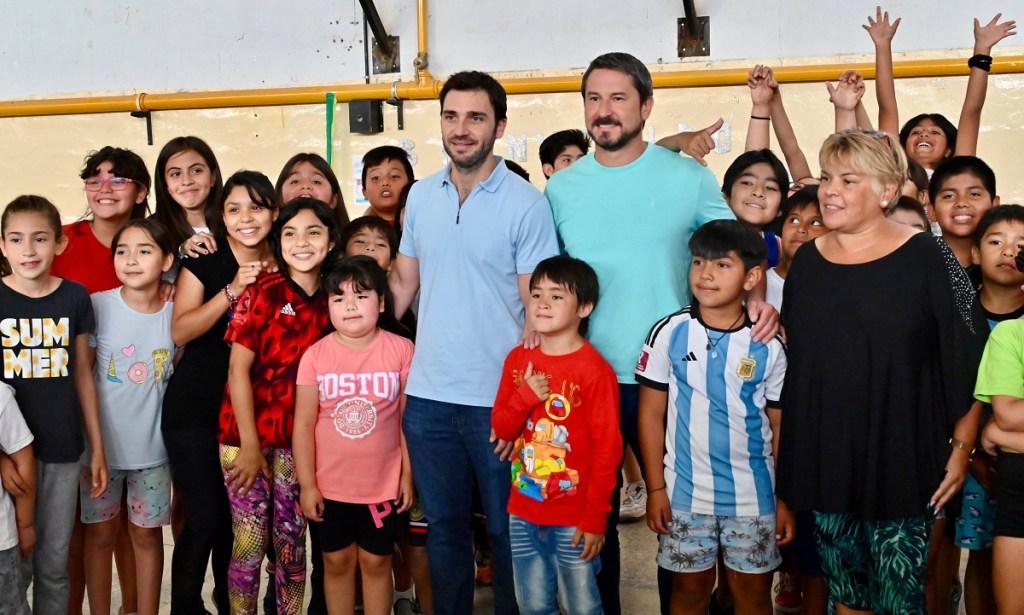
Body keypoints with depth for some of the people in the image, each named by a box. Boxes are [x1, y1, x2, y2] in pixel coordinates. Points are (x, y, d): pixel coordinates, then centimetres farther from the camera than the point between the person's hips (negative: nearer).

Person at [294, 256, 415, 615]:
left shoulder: (401, 350, -9)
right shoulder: (315, 355, -7)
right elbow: (304, 424, -4)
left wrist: (408, 474, -2)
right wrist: (307, 485, -5)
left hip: (383, 483, -1)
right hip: (330, 484, 1)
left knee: (376, 561, 12)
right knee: (337, 561, 14)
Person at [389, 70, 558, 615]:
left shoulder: (526, 203, -8)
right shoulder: (420, 196, 7)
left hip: (496, 400, -4)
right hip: (427, 397, 4)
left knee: (507, 532, 10)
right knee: (443, 528, 17)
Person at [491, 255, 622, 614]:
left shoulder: (595, 370, -14)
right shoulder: (518, 359, 4)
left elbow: (608, 449, -13)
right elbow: (501, 429, 6)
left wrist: (595, 517, -13)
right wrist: (525, 396, -13)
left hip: (572, 520, -5)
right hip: (522, 513, 5)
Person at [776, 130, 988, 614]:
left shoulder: (926, 258, -7)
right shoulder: (806, 261, 6)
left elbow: (970, 362, -5)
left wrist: (961, 447, -6)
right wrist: (782, 456, 11)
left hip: (902, 462, -4)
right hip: (825, 461, 4)